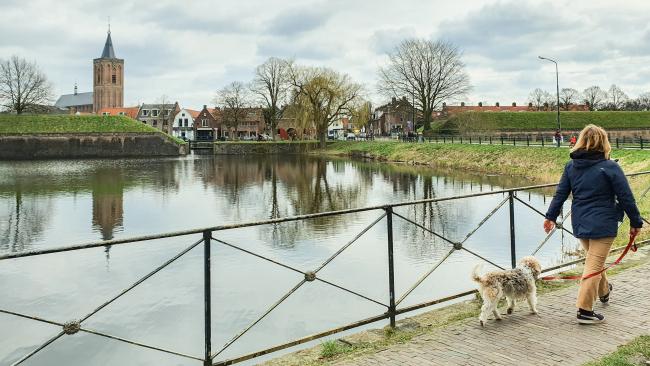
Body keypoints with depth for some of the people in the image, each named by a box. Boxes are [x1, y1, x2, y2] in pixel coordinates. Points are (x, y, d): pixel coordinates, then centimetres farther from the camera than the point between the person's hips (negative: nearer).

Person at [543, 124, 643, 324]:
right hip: (603, 224, -6)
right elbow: (626, 198, -9)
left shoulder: (571, 166, 1)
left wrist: (551, 216, 13)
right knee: (594, 265, -2)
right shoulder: (610, 167, -13)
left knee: (594, 260, 27)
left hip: (580, 224, 6)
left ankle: (604, 291, 48)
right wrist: (635, 222, 1)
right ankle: (585, 311, -1)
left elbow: (560, 193, 6)